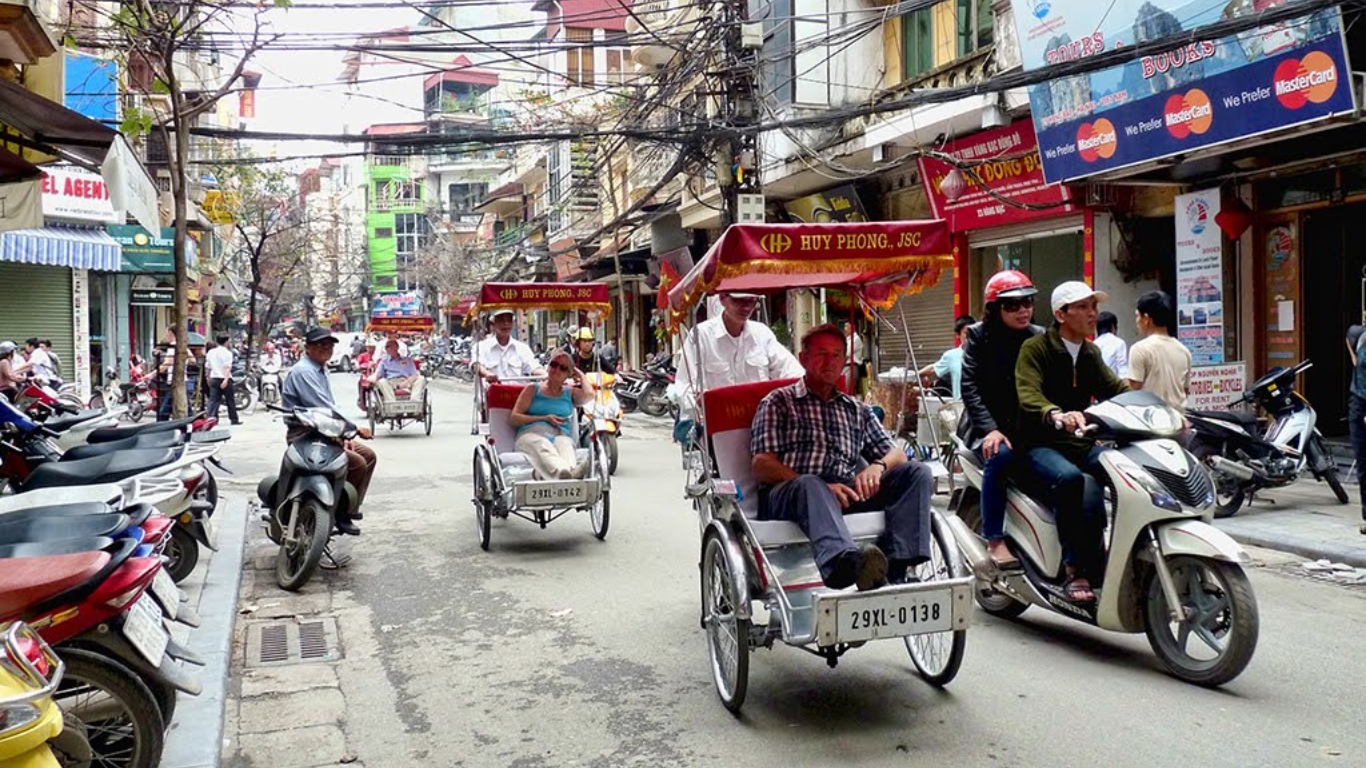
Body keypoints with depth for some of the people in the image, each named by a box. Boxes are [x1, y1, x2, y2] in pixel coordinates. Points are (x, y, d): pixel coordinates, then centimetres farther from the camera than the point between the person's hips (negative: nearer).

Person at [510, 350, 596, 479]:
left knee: (564, 444, -36)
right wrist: (544, 418, 0)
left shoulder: (570, 393, 26)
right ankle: (560, 471, -73)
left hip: (561, 436, 2)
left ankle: (571, 470, -72)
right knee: (542, 447, -38)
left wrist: (580, 374, 20)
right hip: (531, 434, -2)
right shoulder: (533, 389, 21)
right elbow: (514, 418, 12)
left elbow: (589, 394, 2)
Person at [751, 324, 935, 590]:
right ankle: (846, 562, -68)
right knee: (810, 484, -38)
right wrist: (822, 487, -14)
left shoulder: (858, 411, 29)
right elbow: (762, 466, 1)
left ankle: (894, 573, -35)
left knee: (917, 473, -15)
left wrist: (878, 466, -4)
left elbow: (897, 454, 23)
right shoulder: (779, 402, 15)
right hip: (788, 495, -4)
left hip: (847, 493, 5)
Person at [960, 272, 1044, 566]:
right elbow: (970, 387, -7)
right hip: (988, 424, -2)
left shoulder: (1039, 338, 9)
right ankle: (995, 540, -24)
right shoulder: (979, 336, 1)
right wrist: (990, 429, -19)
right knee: (1000, 456, -33)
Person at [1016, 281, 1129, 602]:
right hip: (1041, 444, -7)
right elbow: (1028, 395, -21)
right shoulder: (1035, 348, -6)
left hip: (1082, 442, 7)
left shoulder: (1091, 353, 18)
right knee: (1069, 478, -35)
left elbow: (1116, 389, 9)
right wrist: (1056, 415, -43)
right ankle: (1075, 570, -29)